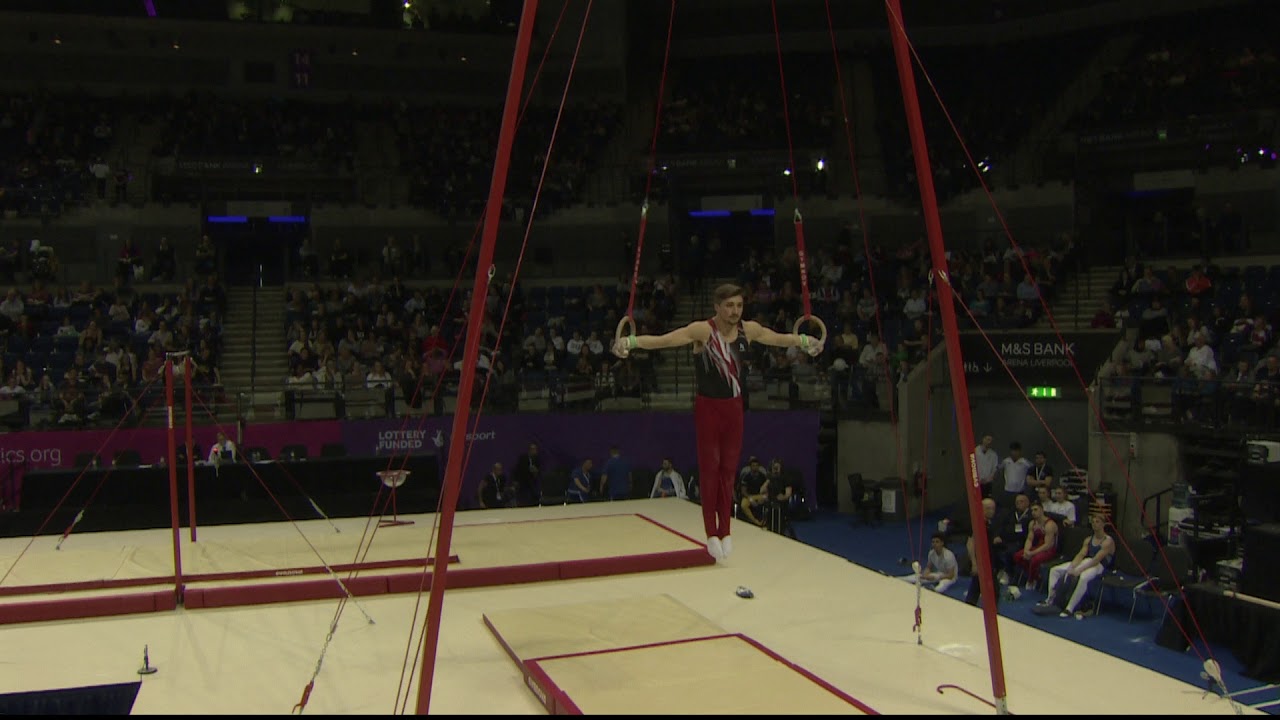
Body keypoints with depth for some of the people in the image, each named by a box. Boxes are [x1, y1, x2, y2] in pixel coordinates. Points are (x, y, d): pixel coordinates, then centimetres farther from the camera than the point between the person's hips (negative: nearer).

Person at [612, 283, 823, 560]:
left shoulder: (749, 329, -3)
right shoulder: (702, 330, -19)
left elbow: (779, 338, 17)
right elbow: (663, 340, -31)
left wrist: (804, 341, 25)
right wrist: (631, 341, -45)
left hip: (734, 406, 4)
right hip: (708, 407, -4)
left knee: (729, 468, 8)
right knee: (709, 467, 0)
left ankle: (725, 531, 17)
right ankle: (712, 533, 8)